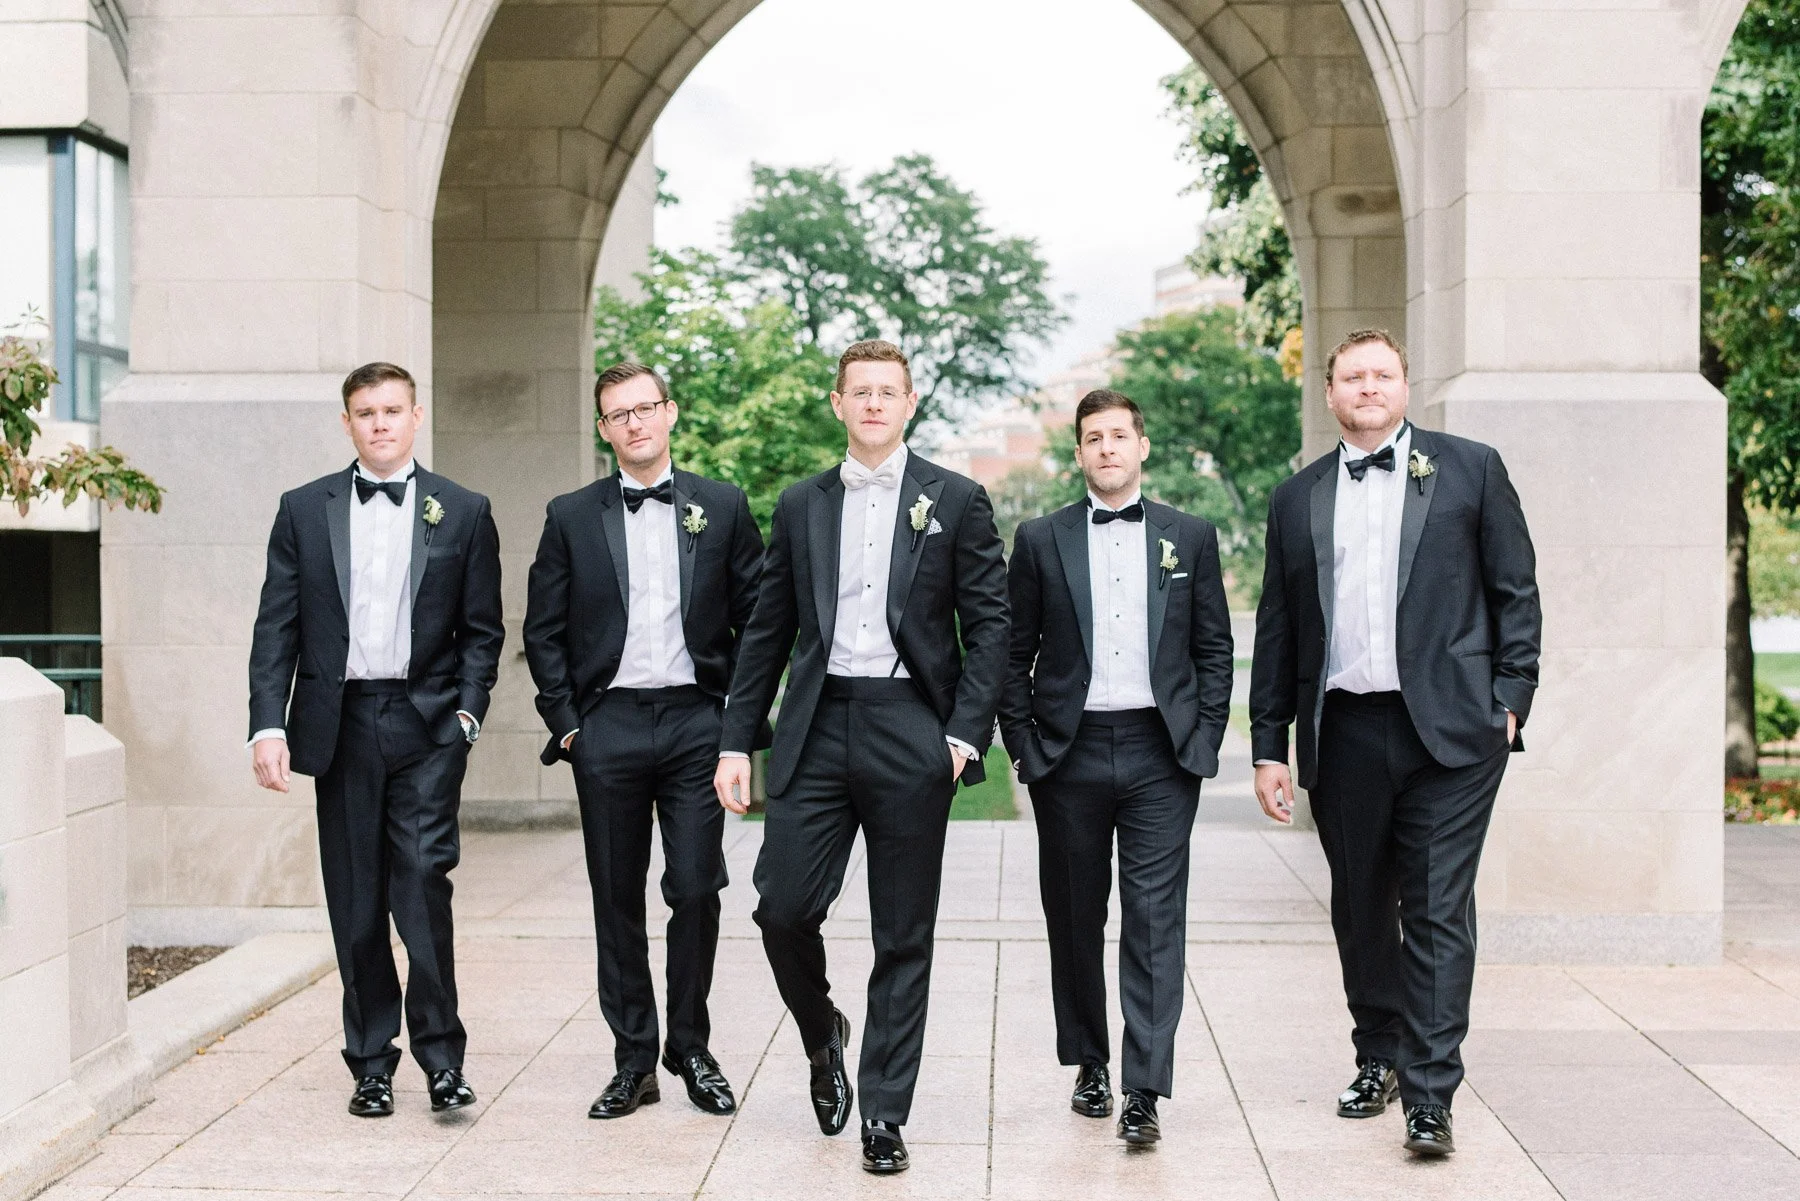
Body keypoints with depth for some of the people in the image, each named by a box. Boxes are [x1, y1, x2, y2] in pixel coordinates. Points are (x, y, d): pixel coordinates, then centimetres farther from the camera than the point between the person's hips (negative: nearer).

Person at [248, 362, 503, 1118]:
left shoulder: (463, 513, 6)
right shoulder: (304, 511, 8)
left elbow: (482, 630, 7)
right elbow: (276, 628, 5)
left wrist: (468, 712, -6)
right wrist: (268, 725, -5)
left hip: (426, 722, -2)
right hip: (339, 723, 2)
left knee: (423, 880, -11)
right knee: (355, 901, 6)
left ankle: (440, 1053, 0)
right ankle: (372, 1061, 16)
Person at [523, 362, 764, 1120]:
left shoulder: (723, 508, 6)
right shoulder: (571, 517, 7)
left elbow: (757, 620, 7)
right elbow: (543, 631, 8)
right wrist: (565, 722, 1)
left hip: (695, 720, -1)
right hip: (608, 724, 1)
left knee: (696, 890, -3)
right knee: (617, 900, 5)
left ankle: (691, 1049, 15)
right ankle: (634, 1061, 15)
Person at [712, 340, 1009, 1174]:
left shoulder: (956, 502, 3)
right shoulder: (800, 506, 11)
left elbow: (988, 627, 0)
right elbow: (767, 633, 12)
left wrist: (966, 735, -10)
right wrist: (736, 742, 7)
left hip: (911, 732, -2)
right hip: (817, 730, 2)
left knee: (903, 937, 3)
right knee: (782, 906, -5)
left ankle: (883, 1114, 14)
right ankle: (822, 1035, 26)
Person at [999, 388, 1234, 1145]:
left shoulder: (1191, 537, 8)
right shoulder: (1040, 540, 6)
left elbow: (1214, 648, 9)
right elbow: (1015, 653, 7)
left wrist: (1204, 739, 1)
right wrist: (1022, 744, 0)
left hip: (1160, 754, -1)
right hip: (1070, 751, 1)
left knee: (1155, 918, -5)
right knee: (1075, 915, 9)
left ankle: (1144, 1091, -3)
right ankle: (1089, 1065, 26)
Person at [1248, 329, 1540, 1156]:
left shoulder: (1470, 469, 6)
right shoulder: (1297, 499, 12)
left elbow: (1516, 592, 4)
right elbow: (1276, 632, 12)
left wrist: (1509, 702, -4)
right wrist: (1269, 746, 8)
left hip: (1448, 730, -3)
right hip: (1343, 735, 3)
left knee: (1438, 912, -4)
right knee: (1360, 910, 14)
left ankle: (1429, 1096, 1)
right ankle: (1378, 1057, 32)